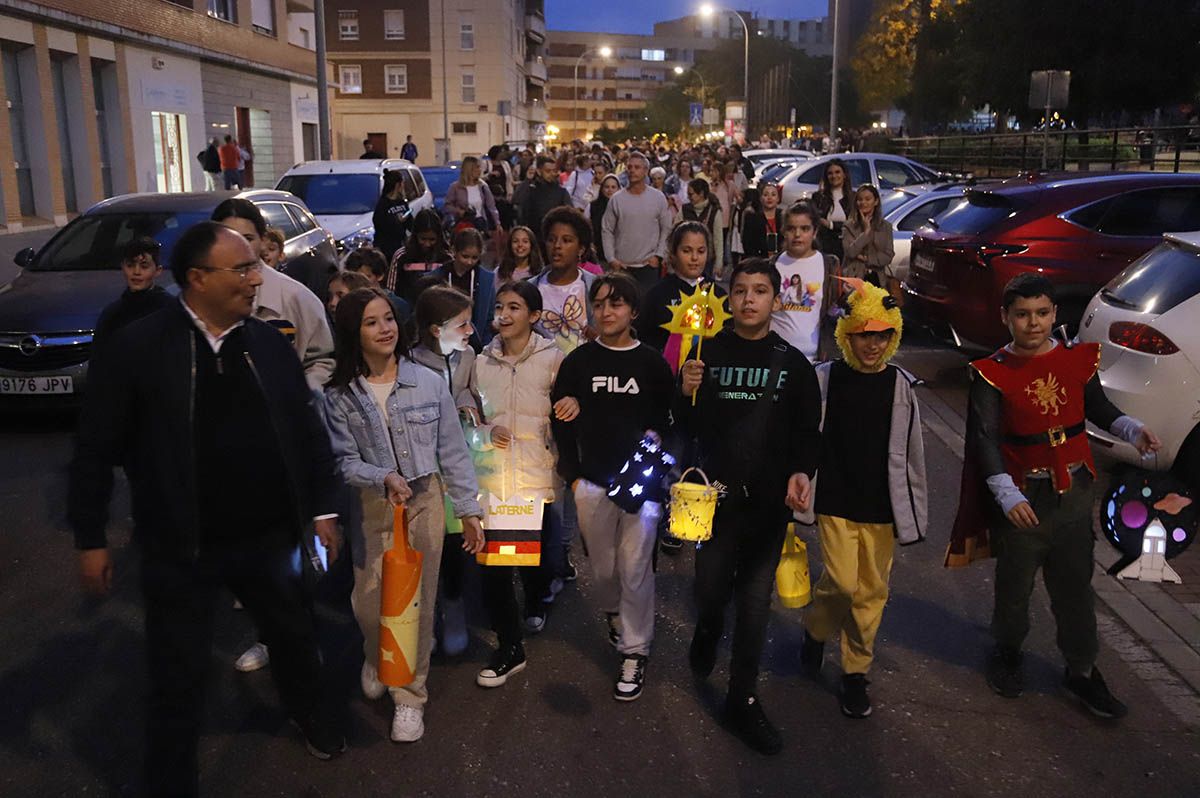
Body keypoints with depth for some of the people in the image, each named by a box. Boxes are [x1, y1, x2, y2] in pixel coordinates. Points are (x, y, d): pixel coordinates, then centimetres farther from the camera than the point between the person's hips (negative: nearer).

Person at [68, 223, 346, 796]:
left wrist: (322, 508, 4)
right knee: (178, 675, 9)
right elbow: (96, 449, -7)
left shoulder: (270, 343, -1)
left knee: (294, 636, 24)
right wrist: (90, 539, -6)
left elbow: (307, 430, 6)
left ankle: (309, 713, 55)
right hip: (180, 548, -4)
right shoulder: (138, 347, -12)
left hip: (268, 537, 4)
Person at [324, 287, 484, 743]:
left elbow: (452, 450, 0)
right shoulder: (339, 395, -5)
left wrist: (469, 509, 0)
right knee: (369, 602, 5)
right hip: (371, 508, 0)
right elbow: (343, 460, -7)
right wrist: (385, 477, -24)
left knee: (418, 602, 5)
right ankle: (376, 660, 40)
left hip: (425, 503, 0)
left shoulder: (429, 382, -4)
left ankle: (410, 696, 22)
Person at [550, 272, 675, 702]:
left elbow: (669, 420, 8)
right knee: (602, 567, 13)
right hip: (593, 482, 2)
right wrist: (573, 475, 4)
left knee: (635, 570, -1)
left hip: (642, 482, -1)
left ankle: (634, 652, 14)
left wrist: (656, 436, -11)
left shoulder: (652, 363, 1)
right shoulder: (578, 361, 3)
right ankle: (613, 611, 44)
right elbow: (561, 420, 7)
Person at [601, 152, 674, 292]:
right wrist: (611, 259, -4)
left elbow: (666, 229, 3)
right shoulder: (616, 199, 0)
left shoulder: (658, 197, 1)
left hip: (649, 265, 0)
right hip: (622, 266, 0)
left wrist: (659, 255, -5)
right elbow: (607, 231, 3)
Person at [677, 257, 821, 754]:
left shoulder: (793, 364, 3)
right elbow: (687, 429, 2)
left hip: (769, 501, 1)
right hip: (715, 494, 0)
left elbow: (808, 432, 7)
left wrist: (802, 472, -11)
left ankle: (743, 700, 19)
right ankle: (706, 633, 43)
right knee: (710, 590, 6)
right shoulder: (708, 353, 0)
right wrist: (686, 394, -18)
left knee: (755, 602, 5)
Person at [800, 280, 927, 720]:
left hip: (882, 505, 2)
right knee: (841, 582, -8)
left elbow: (912, 453, 5)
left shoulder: (900, 385, 1)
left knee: (872, 591, 8)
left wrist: (916, 511, 7)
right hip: (835, 501, -2)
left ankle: (856, 672, 24)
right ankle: (815, 631, 24)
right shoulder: (825, 379, -3)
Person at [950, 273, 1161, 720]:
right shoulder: (993, 374, -12)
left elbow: (1097, 407, 14)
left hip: (1073, 492, 3)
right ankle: (1007, 653, 37)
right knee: (1015, 582, 13)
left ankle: (1082, 671, 27)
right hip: (1020, 496, -3)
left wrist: (1132, 430, -6)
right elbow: (985, 440, -16)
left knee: (1075, 584, 11)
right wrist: (1007, 496, -25)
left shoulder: (1077, 359, 0)